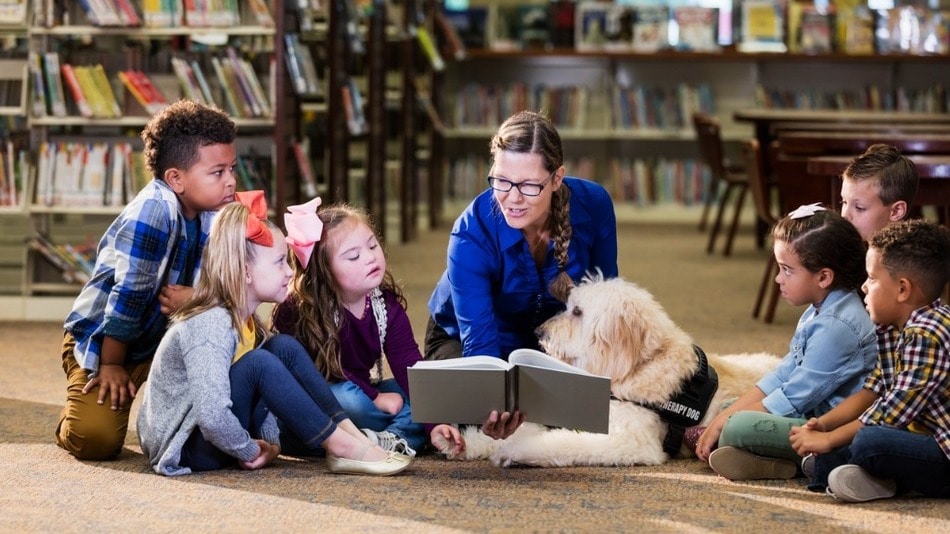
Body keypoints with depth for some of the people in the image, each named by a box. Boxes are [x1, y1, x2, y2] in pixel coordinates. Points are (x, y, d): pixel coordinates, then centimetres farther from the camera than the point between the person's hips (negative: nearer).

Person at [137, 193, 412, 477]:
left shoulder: (245, 320, 4)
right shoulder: (211, 326, -25)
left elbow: (264, 390, 11)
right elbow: (211, 417, -35)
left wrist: (270, 440, -4)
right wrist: (250, 451, -20)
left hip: (221, 431, 10)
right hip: (185, 446, -9)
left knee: (284, 347, -1)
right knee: (257, 363, -27)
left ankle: (350, 433, -9)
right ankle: (342, 448, -20)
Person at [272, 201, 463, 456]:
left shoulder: (386, 303, -6)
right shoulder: (299, 310, -22)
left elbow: (409, 365, -11)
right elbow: (325, 371, -23)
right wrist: (374, 397, -25)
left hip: (362, 393, 6)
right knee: (346, 398, -38)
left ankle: (387, 441, -31)